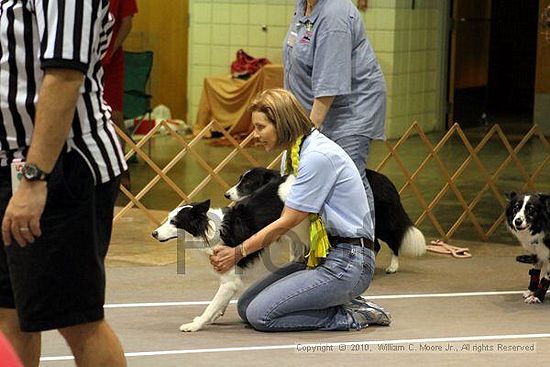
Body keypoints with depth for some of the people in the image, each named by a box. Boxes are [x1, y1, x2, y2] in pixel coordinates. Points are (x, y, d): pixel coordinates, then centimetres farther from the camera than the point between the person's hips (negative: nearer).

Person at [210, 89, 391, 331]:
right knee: (245, 306, 5)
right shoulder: (293, 154, 12)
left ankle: (349, 316, -5)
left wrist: (238, 253, -6)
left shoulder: (318, 156, -18)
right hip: (321, 257, 10)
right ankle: (343, 302, 7)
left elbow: (287, 222, -15)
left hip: (347, 262, -10)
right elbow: (280, 214, 13)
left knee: (260, 314, -17)